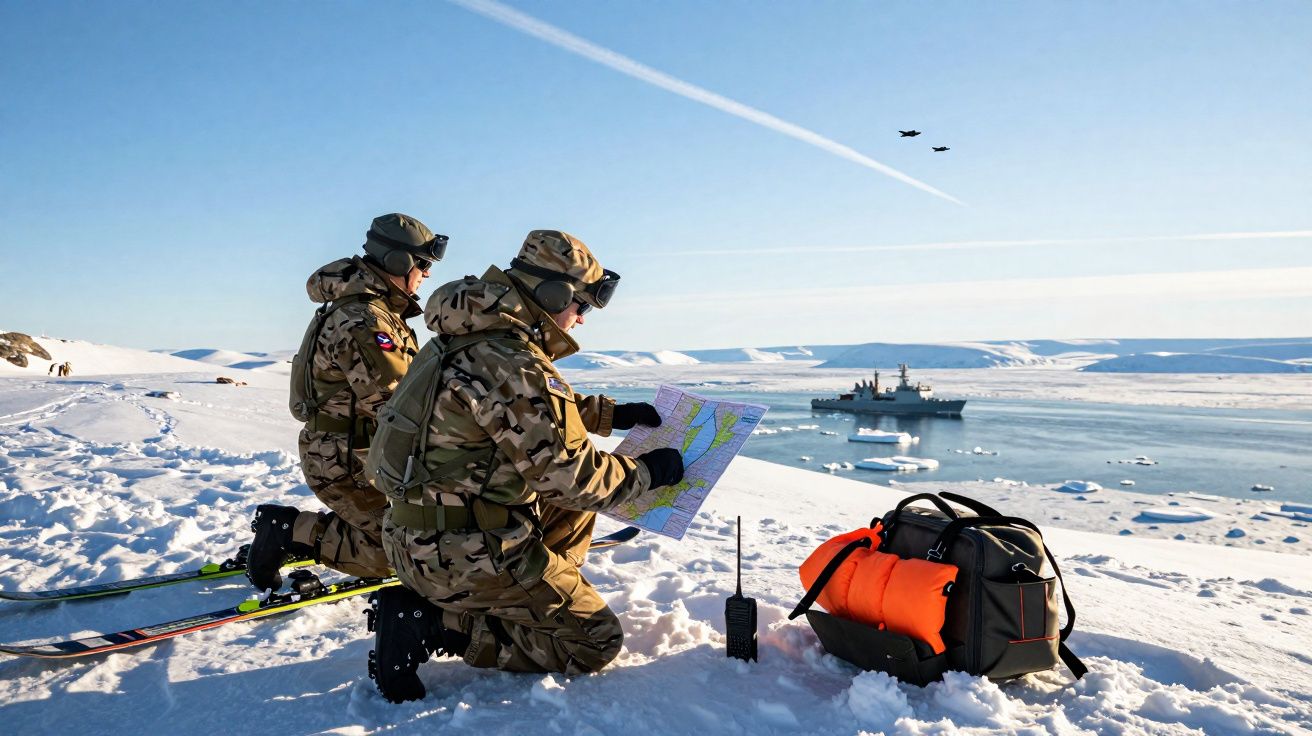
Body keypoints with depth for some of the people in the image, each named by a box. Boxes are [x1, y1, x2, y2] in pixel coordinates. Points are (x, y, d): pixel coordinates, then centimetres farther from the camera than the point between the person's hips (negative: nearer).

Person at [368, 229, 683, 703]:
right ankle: (430, 622, -5)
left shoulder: (476, 343, 8)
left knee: (574, 507, 22)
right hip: (463, 555, -10)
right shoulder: (514, 366, -23)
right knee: (596, 641, 1)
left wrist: (613, 414, 22)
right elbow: (568, 477, -21)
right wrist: (648, 472, -6)